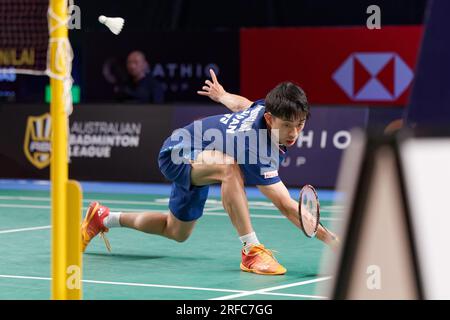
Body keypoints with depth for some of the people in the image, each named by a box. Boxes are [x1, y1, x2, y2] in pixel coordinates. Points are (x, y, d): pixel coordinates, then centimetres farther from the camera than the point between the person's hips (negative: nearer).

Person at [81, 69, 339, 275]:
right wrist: (328, 238, -55)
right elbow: (286, 205, -45)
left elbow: (242, 104, 6)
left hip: (198, 160, 9)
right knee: (230, 167, -42)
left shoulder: (267, 106, -20)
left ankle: (105, 218, 48)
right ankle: (252, 251, -34)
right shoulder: (256, 149, -42)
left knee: (176, 232, 26)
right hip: (177, 154, -9)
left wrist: (222, 95, 29)